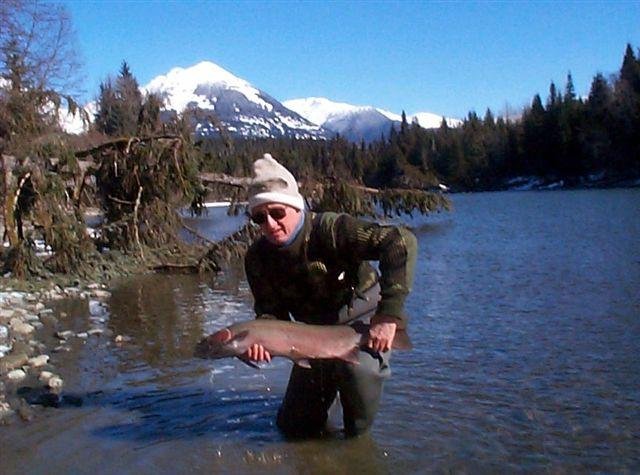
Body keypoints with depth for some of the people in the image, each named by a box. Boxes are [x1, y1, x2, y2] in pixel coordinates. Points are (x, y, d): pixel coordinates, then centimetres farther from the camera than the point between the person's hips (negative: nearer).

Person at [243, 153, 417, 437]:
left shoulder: (329, 229, -29)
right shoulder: (258, 258, -12)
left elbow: (402, 242, -38)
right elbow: (271, 311, -9)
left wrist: (389, 313, -41)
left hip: (364, 320, -5)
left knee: (357, 367, -39)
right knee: (293, 426, 9)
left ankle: (358, 432, -8)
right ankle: (327, 390, 40)